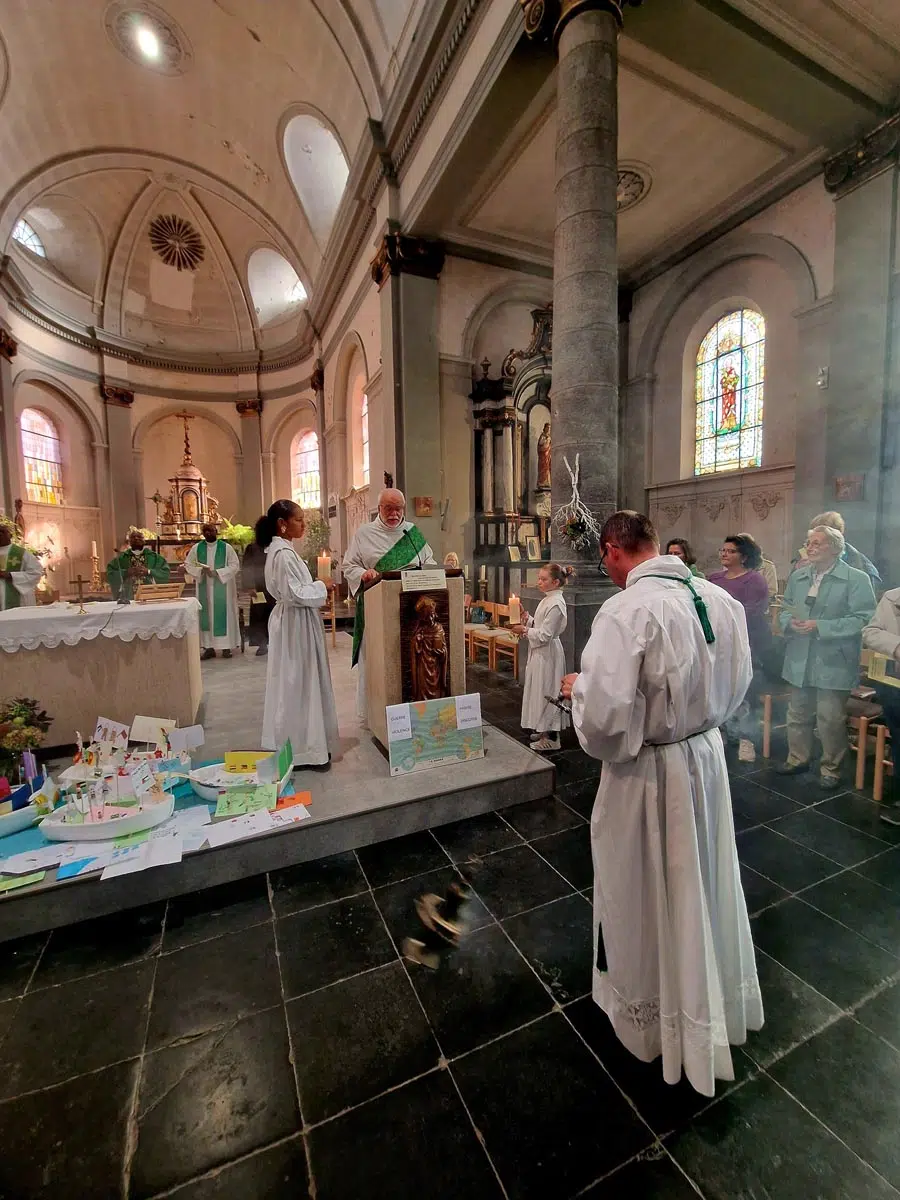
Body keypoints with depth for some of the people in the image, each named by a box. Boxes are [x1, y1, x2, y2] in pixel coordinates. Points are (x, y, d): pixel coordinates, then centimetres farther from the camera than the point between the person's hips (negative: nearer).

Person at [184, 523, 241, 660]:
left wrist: (217, 572, -16)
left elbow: (235, 565, -6)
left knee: (223, 614, -1)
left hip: (222, 587, -2)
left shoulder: (226, 547, -1)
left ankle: (226, 646, 5)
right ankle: (209, 647, 9)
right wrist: (201, 571, -12)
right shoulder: (196, 548, 6)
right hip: (204, 588, 2)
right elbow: (187, 565, 6)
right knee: (206, 615, 3)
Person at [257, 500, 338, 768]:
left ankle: (298, 741, 29)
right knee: (297, 683, -2)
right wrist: (321, 586, -11)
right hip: (295, 624, -11)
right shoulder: (284, 554, -19)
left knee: (296, 683, 16)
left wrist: (317, 590, 10)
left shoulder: (280, 550, 13)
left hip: (294, 622, 11)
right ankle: (300, 746, 10)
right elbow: (295, 594, -24)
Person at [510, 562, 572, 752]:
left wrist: (524, 630, -15)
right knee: (541, 692, 17)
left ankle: (551, 738, 12)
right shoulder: (548, 599, 10)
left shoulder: (556, 603, -20)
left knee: (546, 692, 0)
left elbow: (545, 634, -22)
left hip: (547, 653, -10)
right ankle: (545, 730, 31)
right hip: (540, 652, 10)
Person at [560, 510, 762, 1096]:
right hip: (708, 759, 7)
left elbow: (603, 717, -31)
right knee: (704, 888, 28)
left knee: (643, 898, 18)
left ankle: (647, 1017, 45)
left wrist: (579, 687, -11)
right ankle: (717, 1003, 55)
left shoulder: (626, 612, -28)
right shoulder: (721, 598, -5)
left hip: (648, 773, -6)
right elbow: (736, 683, 7)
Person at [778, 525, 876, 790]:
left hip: (833, 663, -5)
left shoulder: (856, 579, -8)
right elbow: (784, 610, 11)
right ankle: (798, 758, 34)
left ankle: (830, 768, 24)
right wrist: (790, 622, -11)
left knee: (831, 719, 4)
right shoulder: (797, 576, 10)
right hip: (800, 660, 5)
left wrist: (819, 626, -21)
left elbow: (862, 619, -16)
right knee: (797, 714, 17)